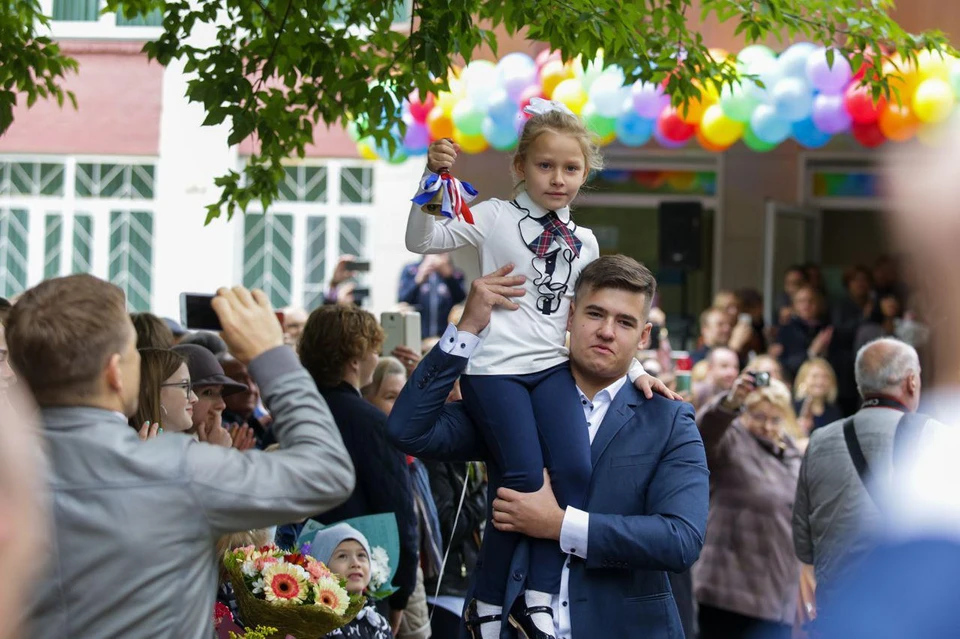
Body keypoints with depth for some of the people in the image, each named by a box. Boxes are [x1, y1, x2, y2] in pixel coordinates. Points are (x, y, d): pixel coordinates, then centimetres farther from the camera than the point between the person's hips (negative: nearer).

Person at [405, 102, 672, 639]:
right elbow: (422, 241, -3)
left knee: (577, 471, -14)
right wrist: (433, 181, -16)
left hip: (552, 367, 4)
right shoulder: (496, 218, 2)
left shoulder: (583, 242, 15)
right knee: (525, 480, -13)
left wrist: (636, 368, 11)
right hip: (495, 368, -4)